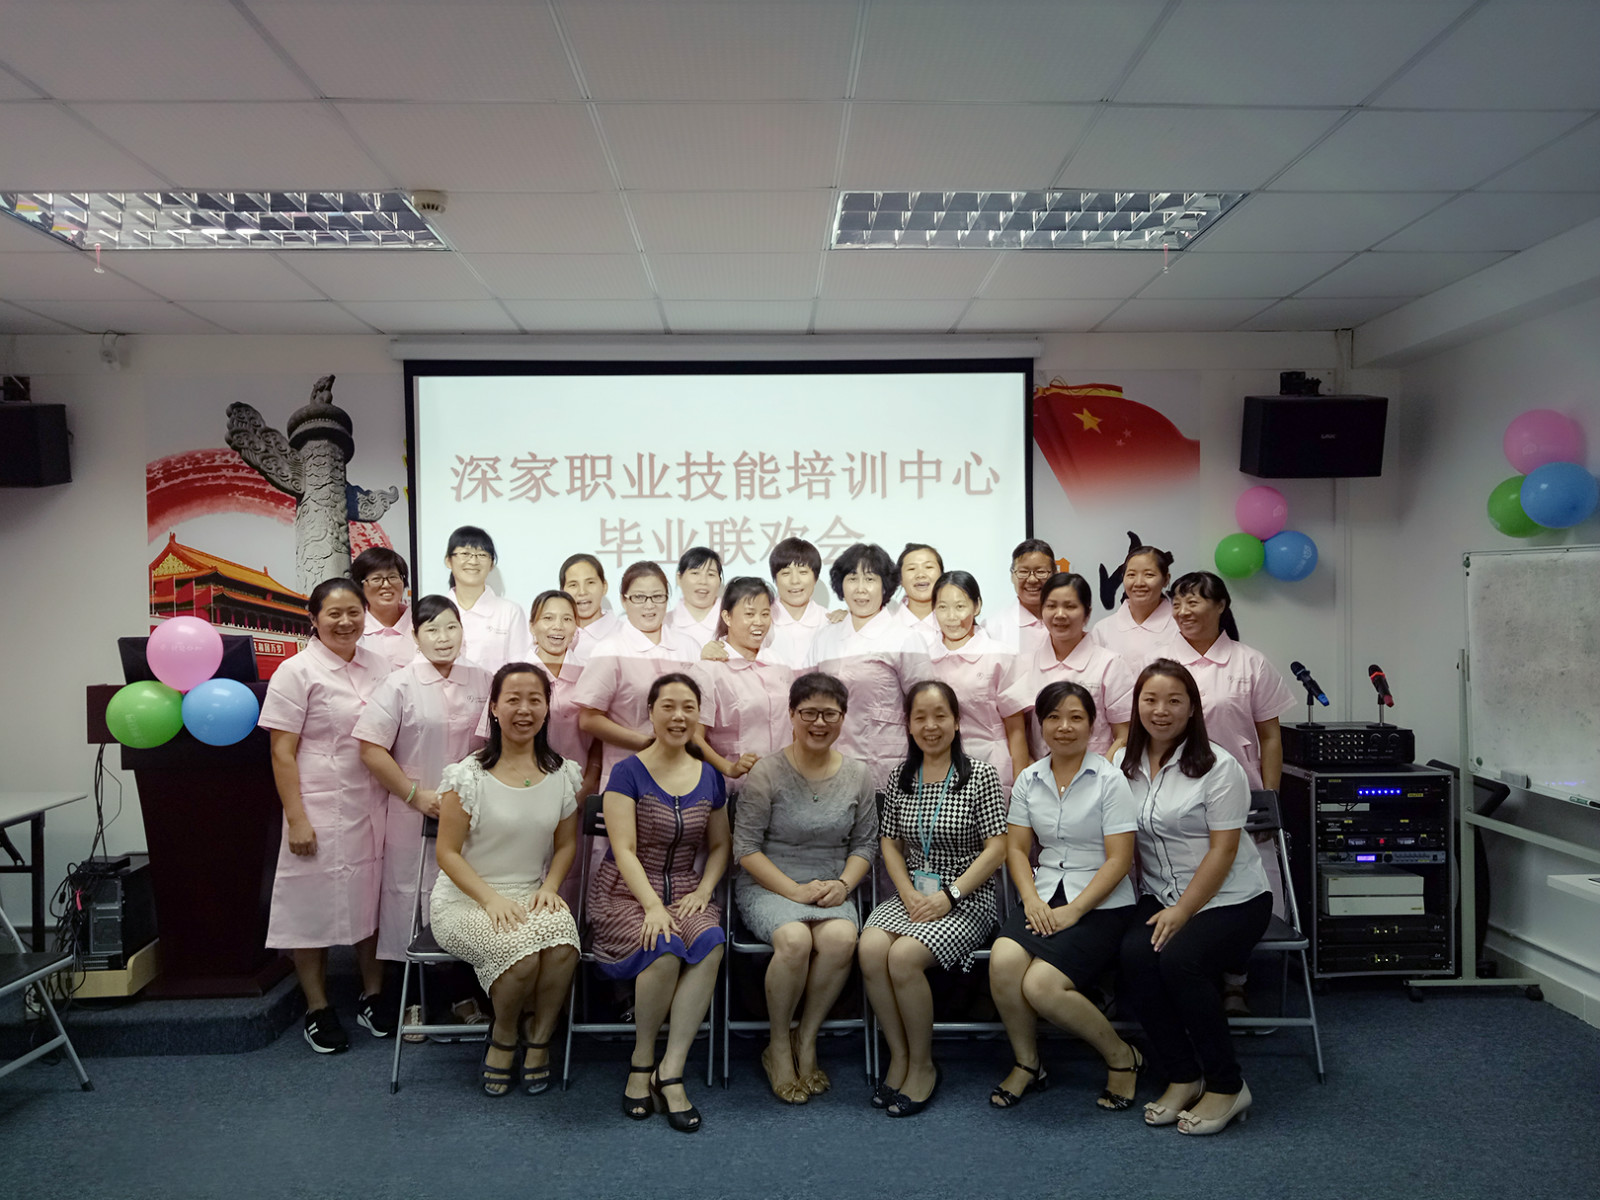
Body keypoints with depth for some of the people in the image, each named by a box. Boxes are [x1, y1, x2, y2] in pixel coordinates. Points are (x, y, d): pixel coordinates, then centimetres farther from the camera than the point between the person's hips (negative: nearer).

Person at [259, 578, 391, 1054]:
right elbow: (282, 751, -9)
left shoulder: (377, 665, 8)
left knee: (372, 897, 12)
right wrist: (296, 817, -14)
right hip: (322, 808, -5)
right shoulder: (297, 672, -7)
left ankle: (372, 996, 27)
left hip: (374, 805, 5)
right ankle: (318, 1010, 20)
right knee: (315, 903, 5)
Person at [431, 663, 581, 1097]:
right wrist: (492, 899, -17)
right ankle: (504, 1037, 2)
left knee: (562, 942, -30)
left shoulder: (563, 774, 5)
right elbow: (447, 852, -5)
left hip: (533, 898, 3)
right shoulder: (468, 775, -6)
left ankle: (537, 1040, -3)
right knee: (521, 950, -31)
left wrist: (549, 888, -6)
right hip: (466, 900, -3)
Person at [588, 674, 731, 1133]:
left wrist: (703, 891, -1)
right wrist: (653, 906, -22)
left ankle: (670, 1070, -22)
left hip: (686, 892, 3)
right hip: (627, 894, -3)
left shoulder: (709, 777, 10)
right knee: (665, 950, -33)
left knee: (710, 942, -30)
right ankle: (642, 1061, -7)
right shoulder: (628, 773, -3)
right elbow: (625, 850, -10)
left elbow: (719, 845, 18)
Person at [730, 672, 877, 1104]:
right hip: (767, 886, -3)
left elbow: (865, 843, 12)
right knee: (794, 939, -33)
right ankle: (778, 1046, -7)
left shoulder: (857, 776, 7)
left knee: (841, 937, -30)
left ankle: (806, 1039, -8)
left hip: (831, 888, 3)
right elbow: (746, 848, -6)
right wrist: (795, 890, -15)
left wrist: (842, 883, -7)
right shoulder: (766, 773, -5)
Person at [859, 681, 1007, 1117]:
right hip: (910, 896, 4)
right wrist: (909, 894, -6)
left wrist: (950, 894, -15)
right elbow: (889, 843, 10)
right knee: (870, 949, -25)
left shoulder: (980, 776, -4)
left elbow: (996, 848, -7)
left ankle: (922, 1065, -6)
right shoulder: (899, 778, 10)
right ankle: (899, 1056, -6)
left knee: (904, 956, -28)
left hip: (965, 900, -4)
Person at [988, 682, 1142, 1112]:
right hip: (1045, 895, 4)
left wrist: (1073, 911, -15)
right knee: (1002, 961, -25)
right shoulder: (1029, 780, 9)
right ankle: (1027, 1064, 1)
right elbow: (1017, 848, 9)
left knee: (1041, 985, -24)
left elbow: (1119, 860, -9)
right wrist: (1032, 899, -8)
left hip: (1101, 904, -4)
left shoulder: (1109, 779, -5)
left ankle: (1121, 1057, 4)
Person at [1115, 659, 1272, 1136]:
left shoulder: (1218, 766, -9)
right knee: (1135, 954, -25)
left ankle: (1227, 1087, -10)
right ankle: (1182, 1077, -8)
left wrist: (1181, 912, -17)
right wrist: (1156, 905, -1)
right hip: (1159, 896, 4)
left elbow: (1223, 850, -12)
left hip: (1231, 899, -4)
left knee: (1179, 958, -29)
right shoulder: (1124, 763, 7)